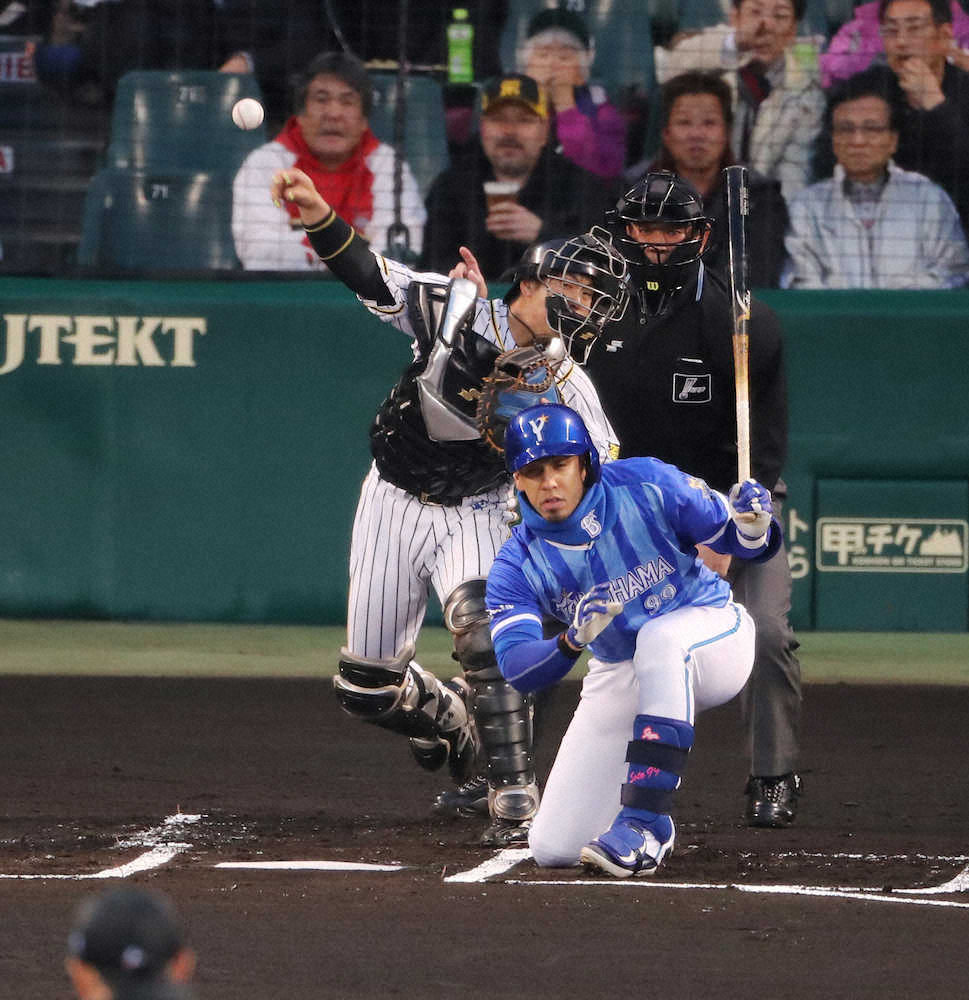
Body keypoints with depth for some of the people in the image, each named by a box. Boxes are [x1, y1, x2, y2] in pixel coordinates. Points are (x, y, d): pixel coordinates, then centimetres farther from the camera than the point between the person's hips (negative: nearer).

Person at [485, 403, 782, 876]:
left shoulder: (647, 487, -19)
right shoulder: (517, 565, -14)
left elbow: (743, 545, -10)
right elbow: (516, 669, -26)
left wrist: (753, 527, -35)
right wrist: (572, 641, -46)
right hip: (619, 674, 3)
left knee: (659, 637, -42)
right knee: (553, 850, -7)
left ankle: (645, 824, -40)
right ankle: (646, 811, 28)